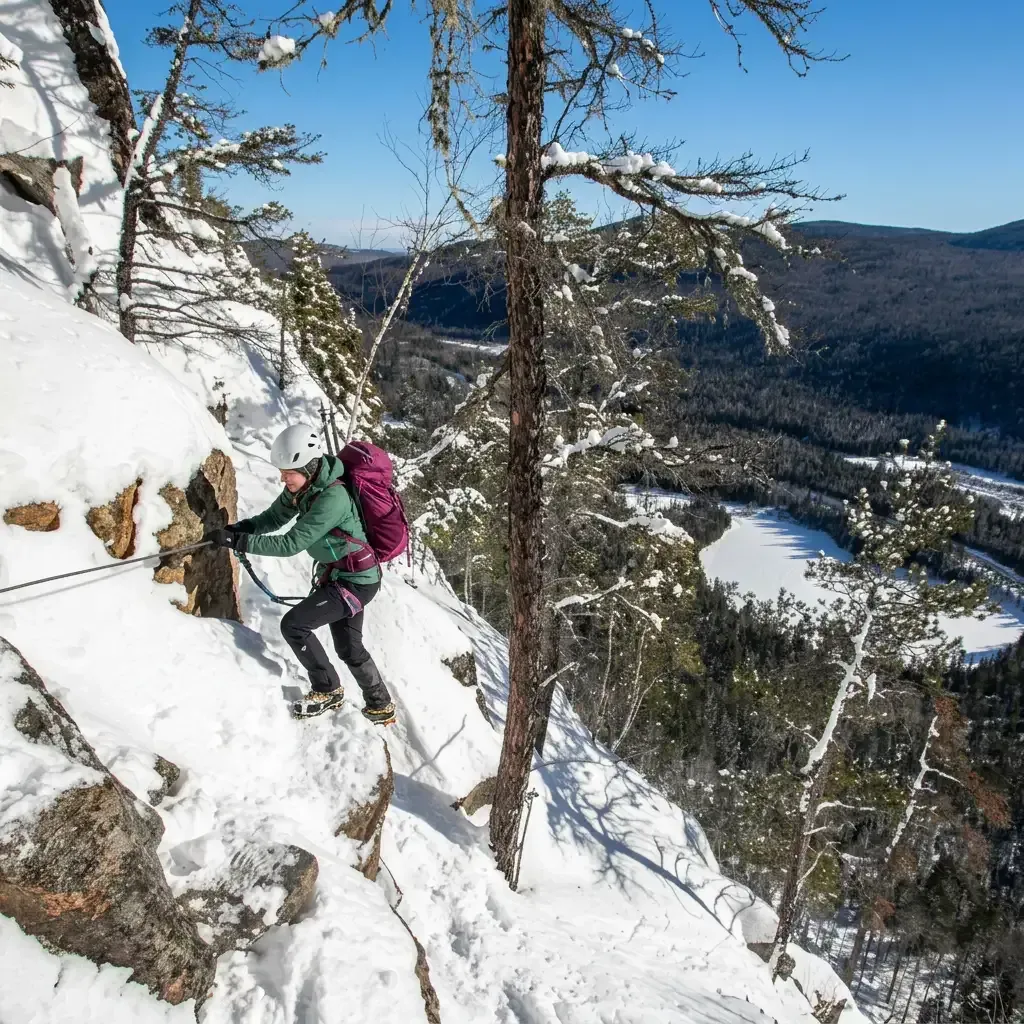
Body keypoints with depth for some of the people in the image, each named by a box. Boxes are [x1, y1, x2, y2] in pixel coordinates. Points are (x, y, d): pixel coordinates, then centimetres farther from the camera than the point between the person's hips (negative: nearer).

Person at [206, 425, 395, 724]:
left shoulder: (332, 498, -30)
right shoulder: (301, 488, -4)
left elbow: (291, 544, -31)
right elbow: (273, 518, 4)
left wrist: (239, 541, -31)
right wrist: (235, 529, -14)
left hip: (356, 580, -9)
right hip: (338, 575, 9)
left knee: (294, 624, -12)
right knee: (349, 646, 19)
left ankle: (327, 690, 7)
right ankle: (381, 707, 37)